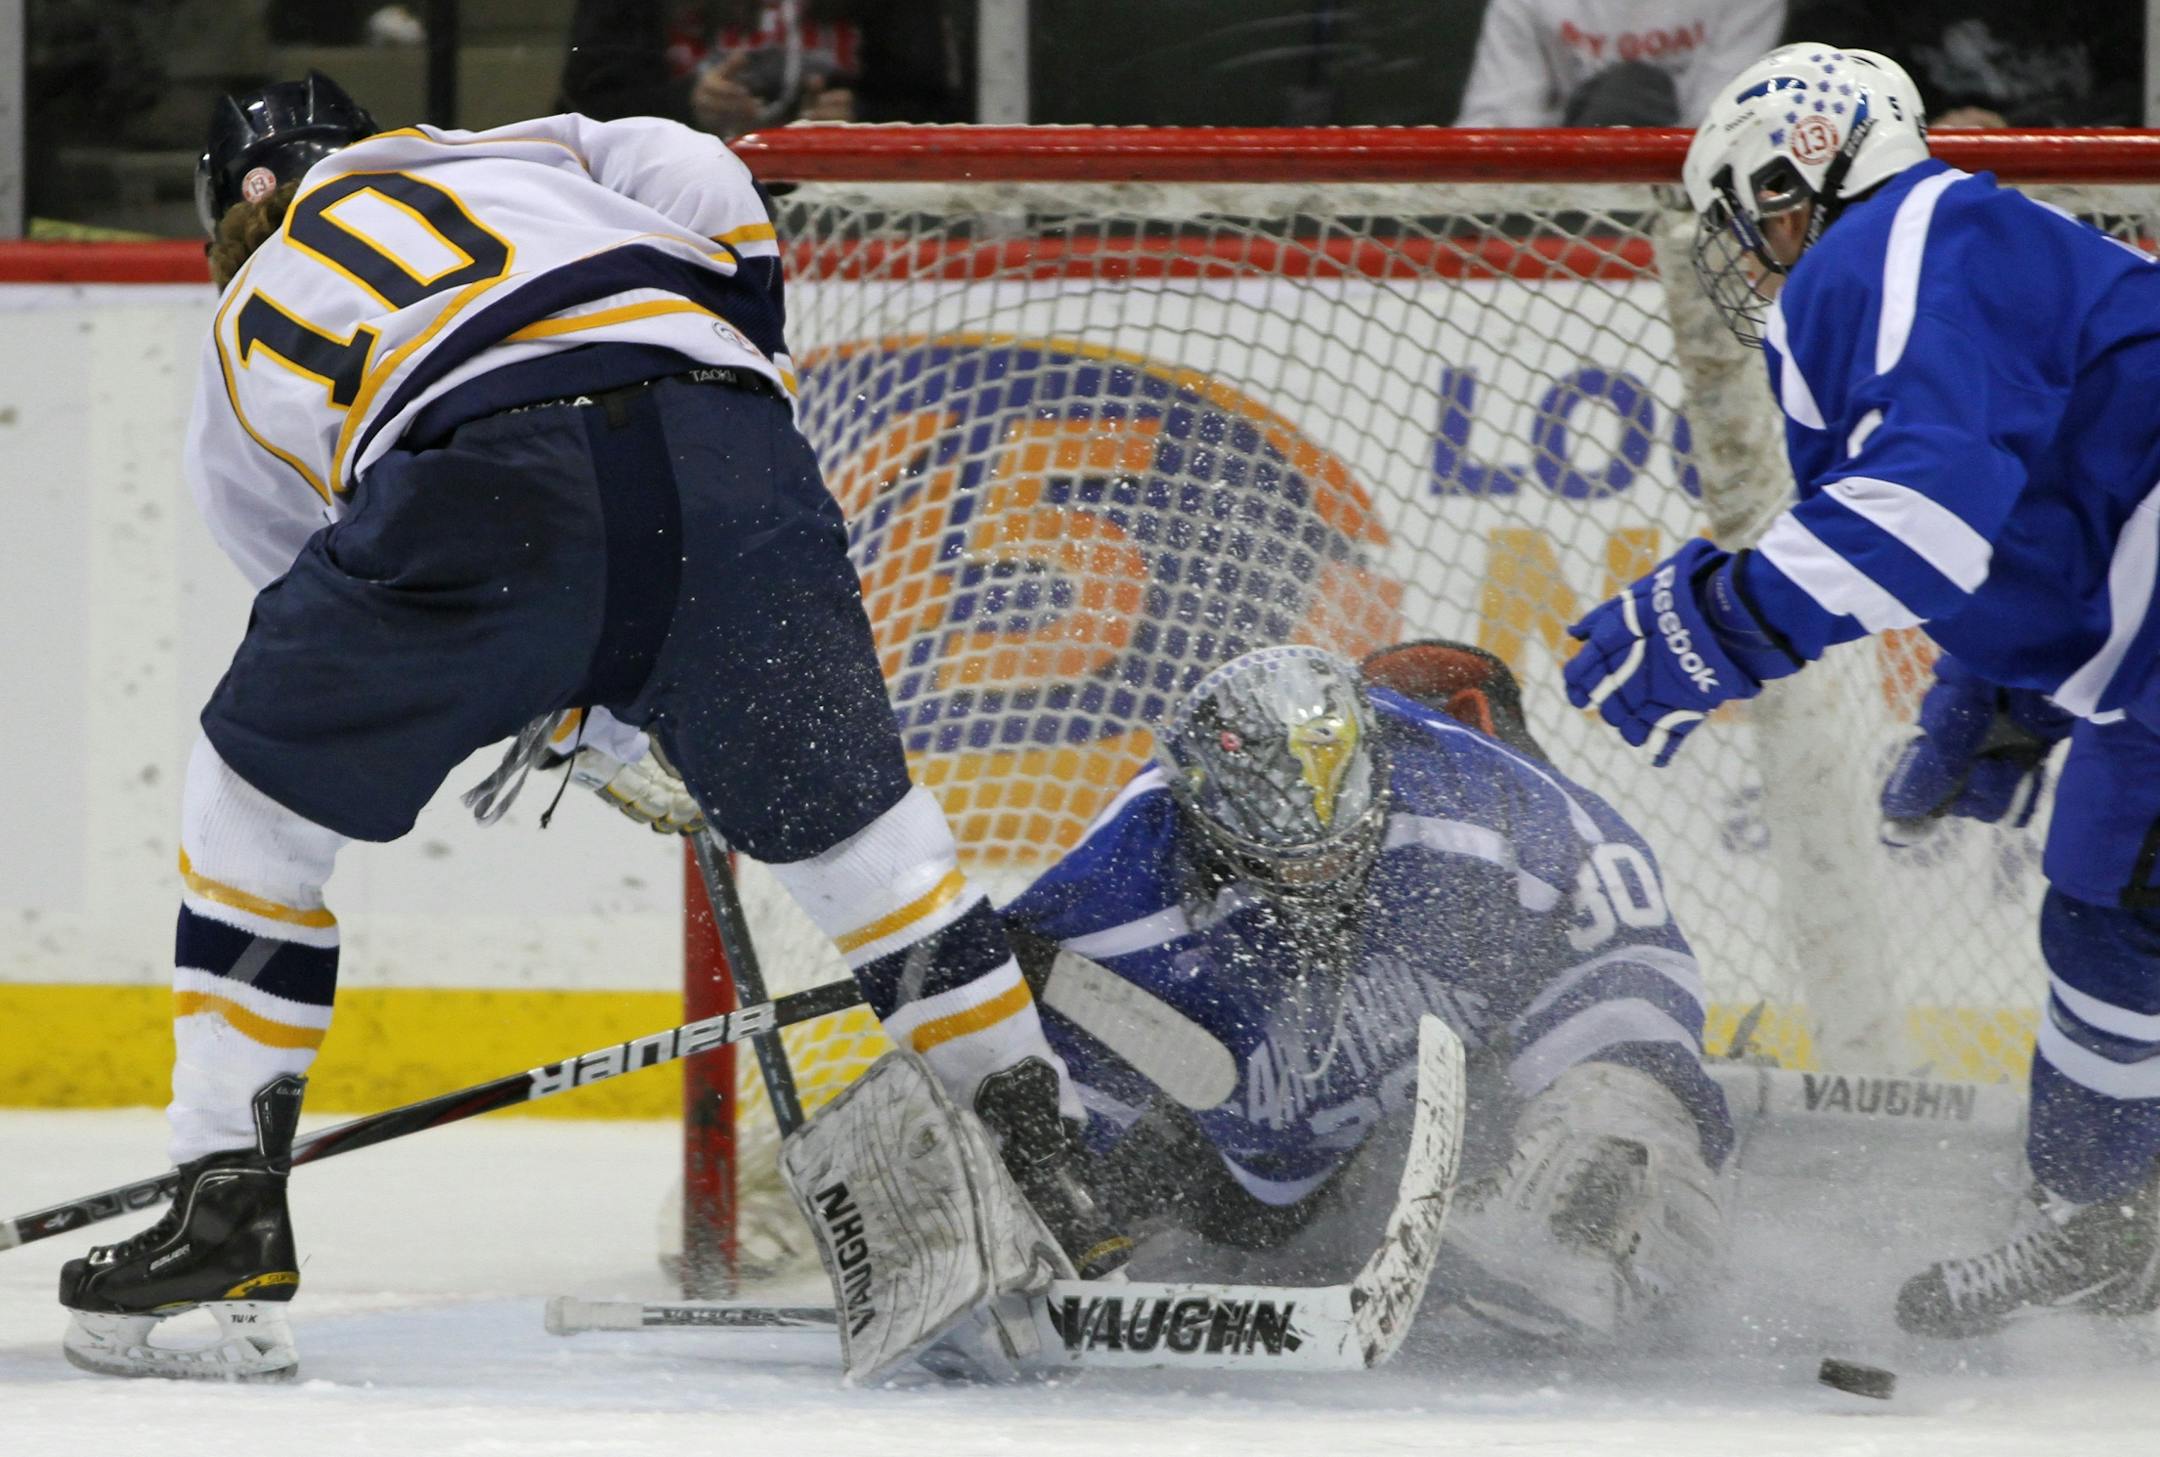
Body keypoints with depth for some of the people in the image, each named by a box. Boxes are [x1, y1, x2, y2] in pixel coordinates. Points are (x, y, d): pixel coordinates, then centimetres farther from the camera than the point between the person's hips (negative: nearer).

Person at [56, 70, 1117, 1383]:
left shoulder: (247, 333, 35)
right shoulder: (530, 156, 38)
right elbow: (699, 182, 16)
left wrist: (590, 725, 43)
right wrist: (748, 377, 25)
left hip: (475, 479, -2)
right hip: (721, 453, 2)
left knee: (259, 804, 20)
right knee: (846, 818, 22)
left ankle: (230, 1211, 16)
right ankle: (1037, 1147, 21)